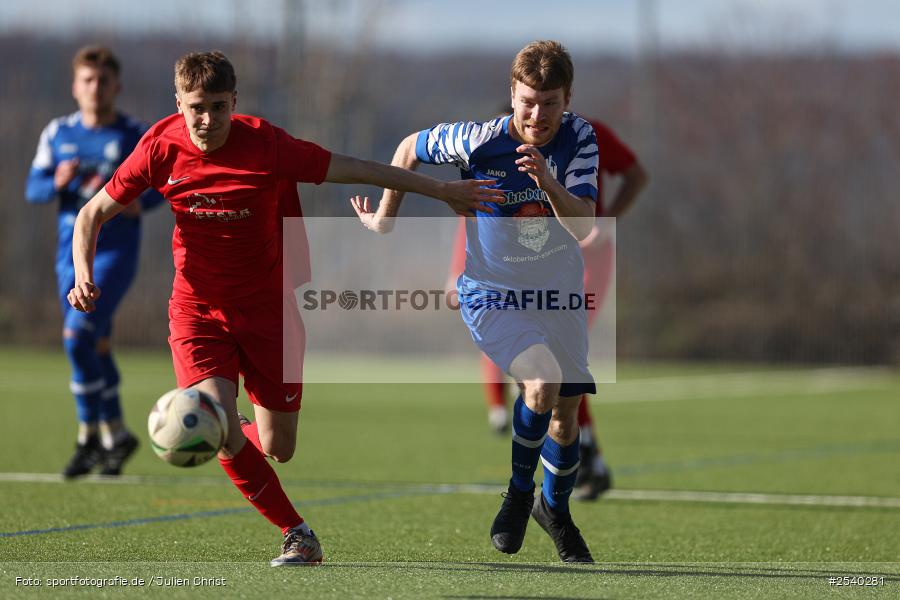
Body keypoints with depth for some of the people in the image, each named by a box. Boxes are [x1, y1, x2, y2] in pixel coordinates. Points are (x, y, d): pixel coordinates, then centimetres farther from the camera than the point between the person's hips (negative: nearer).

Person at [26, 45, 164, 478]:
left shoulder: (136, 136, -3)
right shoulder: (58, 134, 6)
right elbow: (33, 189, 7)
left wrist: (142, 203, -14)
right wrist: (57, 183, -15)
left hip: (115, 251, -4)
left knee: (78, 336, -19)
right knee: (97, 347, 11)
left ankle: (89, 437, -10)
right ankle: (115, 434, 26)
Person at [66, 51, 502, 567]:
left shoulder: (266, 145, -18)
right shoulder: (161, 148, -12)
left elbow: (359, 170, -10)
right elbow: (93, 215, 0)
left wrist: (443, 192, -5)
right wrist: (84, 275, -18)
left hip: (268, 308, 0)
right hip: (198, 307, 0)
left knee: (279, 449, 2)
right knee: (220, 432, -21)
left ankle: (237, 433, 41)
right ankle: (297, 532, -1)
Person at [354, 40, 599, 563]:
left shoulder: (579, 138, -15)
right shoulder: (479, 142, -23)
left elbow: (583, 227, -24)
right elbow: (411, 148, -4)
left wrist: (548, 181, -42)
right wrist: (385, 219, 6)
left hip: (559, 293, 4)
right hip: (492, 296, -4)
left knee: (567, 414, 8)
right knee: (543, 383, -28)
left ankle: (555, 509, 37)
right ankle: (519, 491, -3)